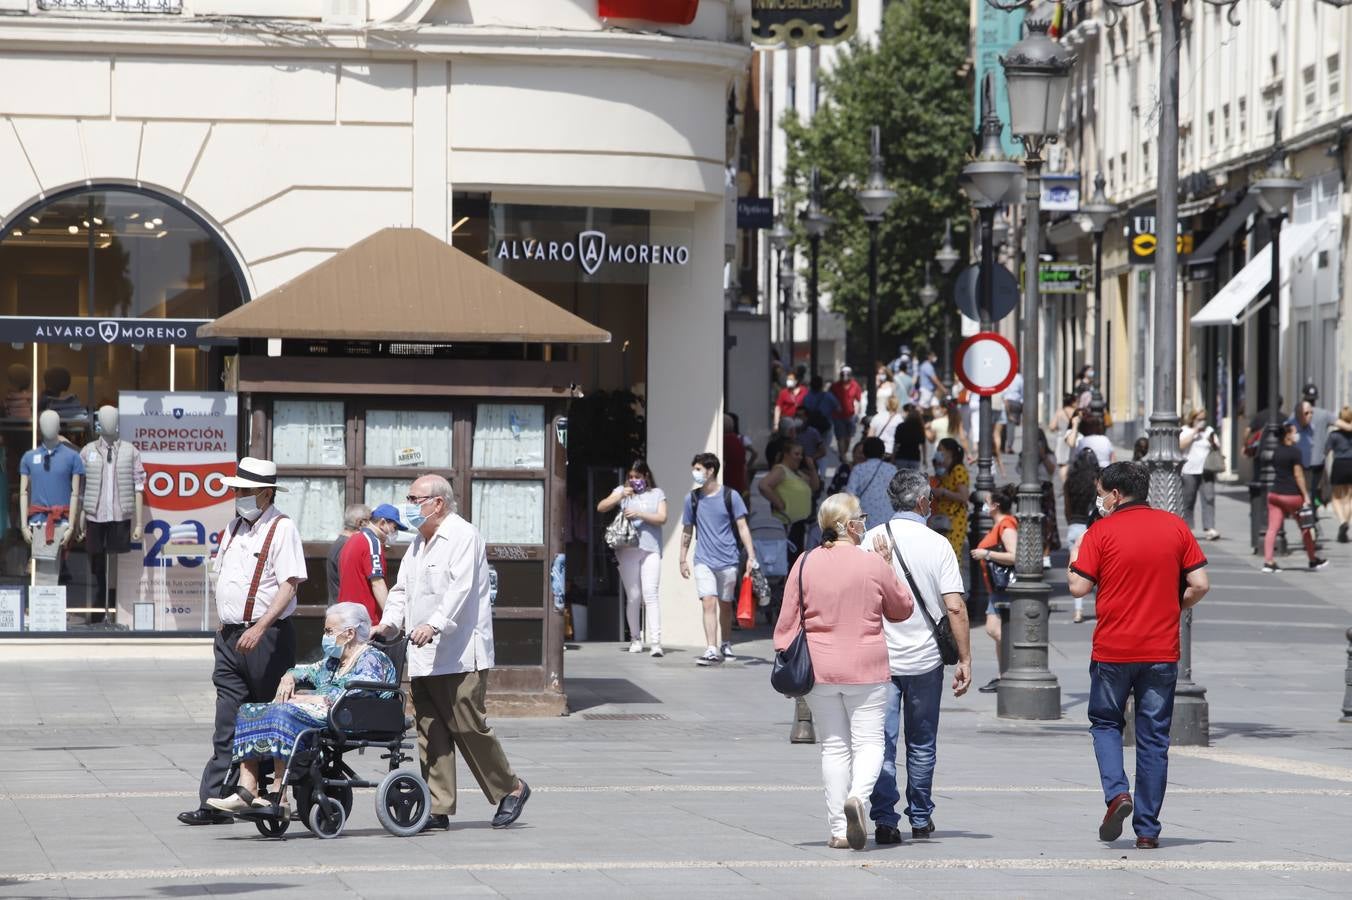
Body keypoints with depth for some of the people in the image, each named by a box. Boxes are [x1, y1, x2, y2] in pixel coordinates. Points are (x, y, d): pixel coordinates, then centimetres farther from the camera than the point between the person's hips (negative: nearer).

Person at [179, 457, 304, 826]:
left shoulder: (282, 529, -8)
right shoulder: (234, 527, 15)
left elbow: (289, 586, -17)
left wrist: (259, 628, -27)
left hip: (266, 638, -7)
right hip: (230, 637, 7)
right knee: (227, 726, 1)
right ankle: (214, 803, -3)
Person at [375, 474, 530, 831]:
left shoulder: (464, 536, -8)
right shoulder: (419, 543, 21)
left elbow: (461, 590, -20)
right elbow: (402, 589, 20)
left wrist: (434, 625, -32)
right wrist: (389, 623, 1)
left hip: (460, 657, -8)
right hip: (422, 658, 8)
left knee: (468, 727, -7)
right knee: (430, 732, 5)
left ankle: (511, 788, 10)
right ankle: (438, 808, 6)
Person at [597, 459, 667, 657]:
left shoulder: (657, 494, 12)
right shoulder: (622, 491, 13)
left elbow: (662, 518, 1)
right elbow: (601, 507, 4)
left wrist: (640, 514, -13)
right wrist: (619, 496, -12)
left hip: (651, 550, -2)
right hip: (627, 550, 2)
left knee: (650, 594, -13)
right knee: (633, 596, 3)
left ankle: (656, 642, -19)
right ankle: (635, 639, 14)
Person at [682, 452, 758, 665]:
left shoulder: (730, 496, -2)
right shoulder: (692, 498, 5)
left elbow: (742, 528, -2)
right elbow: (687, 531, 13)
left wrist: (751, 556, -9)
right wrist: (682, 560, 13)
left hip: (727, 561, -1)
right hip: (704, 561, 1)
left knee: (725, 605, 12)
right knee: (709, 603, -14)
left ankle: (726, 645, 31)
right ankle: (711, 650, -20)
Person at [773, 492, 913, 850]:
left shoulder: (805, 564, -1)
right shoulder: (873, 565, -6)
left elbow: (787, 621, 1)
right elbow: (902, 609, 8)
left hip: (819, 670, 2)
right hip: (866, 670, -2)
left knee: (834, 747, 9)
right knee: (869, 741, 4)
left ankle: (839, 830, 7)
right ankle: (858, 796, -25)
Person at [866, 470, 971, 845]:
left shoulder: (872, 539, -3)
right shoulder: (937, 544, -6)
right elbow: (955, 607, -10)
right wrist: (964, 659, -3)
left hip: (879, 656, 0)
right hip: (925, 658, 0)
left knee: (881, 742, 1)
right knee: (921, 743, 15)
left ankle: (884, 819, -9)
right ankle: (920, 818, 23)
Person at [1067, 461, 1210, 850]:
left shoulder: (1102, 531, -6)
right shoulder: (1176, 527, 3)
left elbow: (1079, 587, -8)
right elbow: (1199, 584, -1)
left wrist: (1073, 562, 12)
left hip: (1112, 650, -2)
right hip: (1162, 652, 2)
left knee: (1106, 723, 18)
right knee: (1153, 738, 8)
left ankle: (1117, 793, -7)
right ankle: (1147, 830, 8)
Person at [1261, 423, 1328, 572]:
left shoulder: (1276, 451, 11)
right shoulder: (1295, 451, -10)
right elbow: (1298, 475, -13)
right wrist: (1306, 495, -12)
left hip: (1274, 493, 6)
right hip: (1291, 495, -6)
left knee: (1272, 528, -2)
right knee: (1306, 528, 12)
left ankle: (1268, 561, -12)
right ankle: (1313, 560, 24)